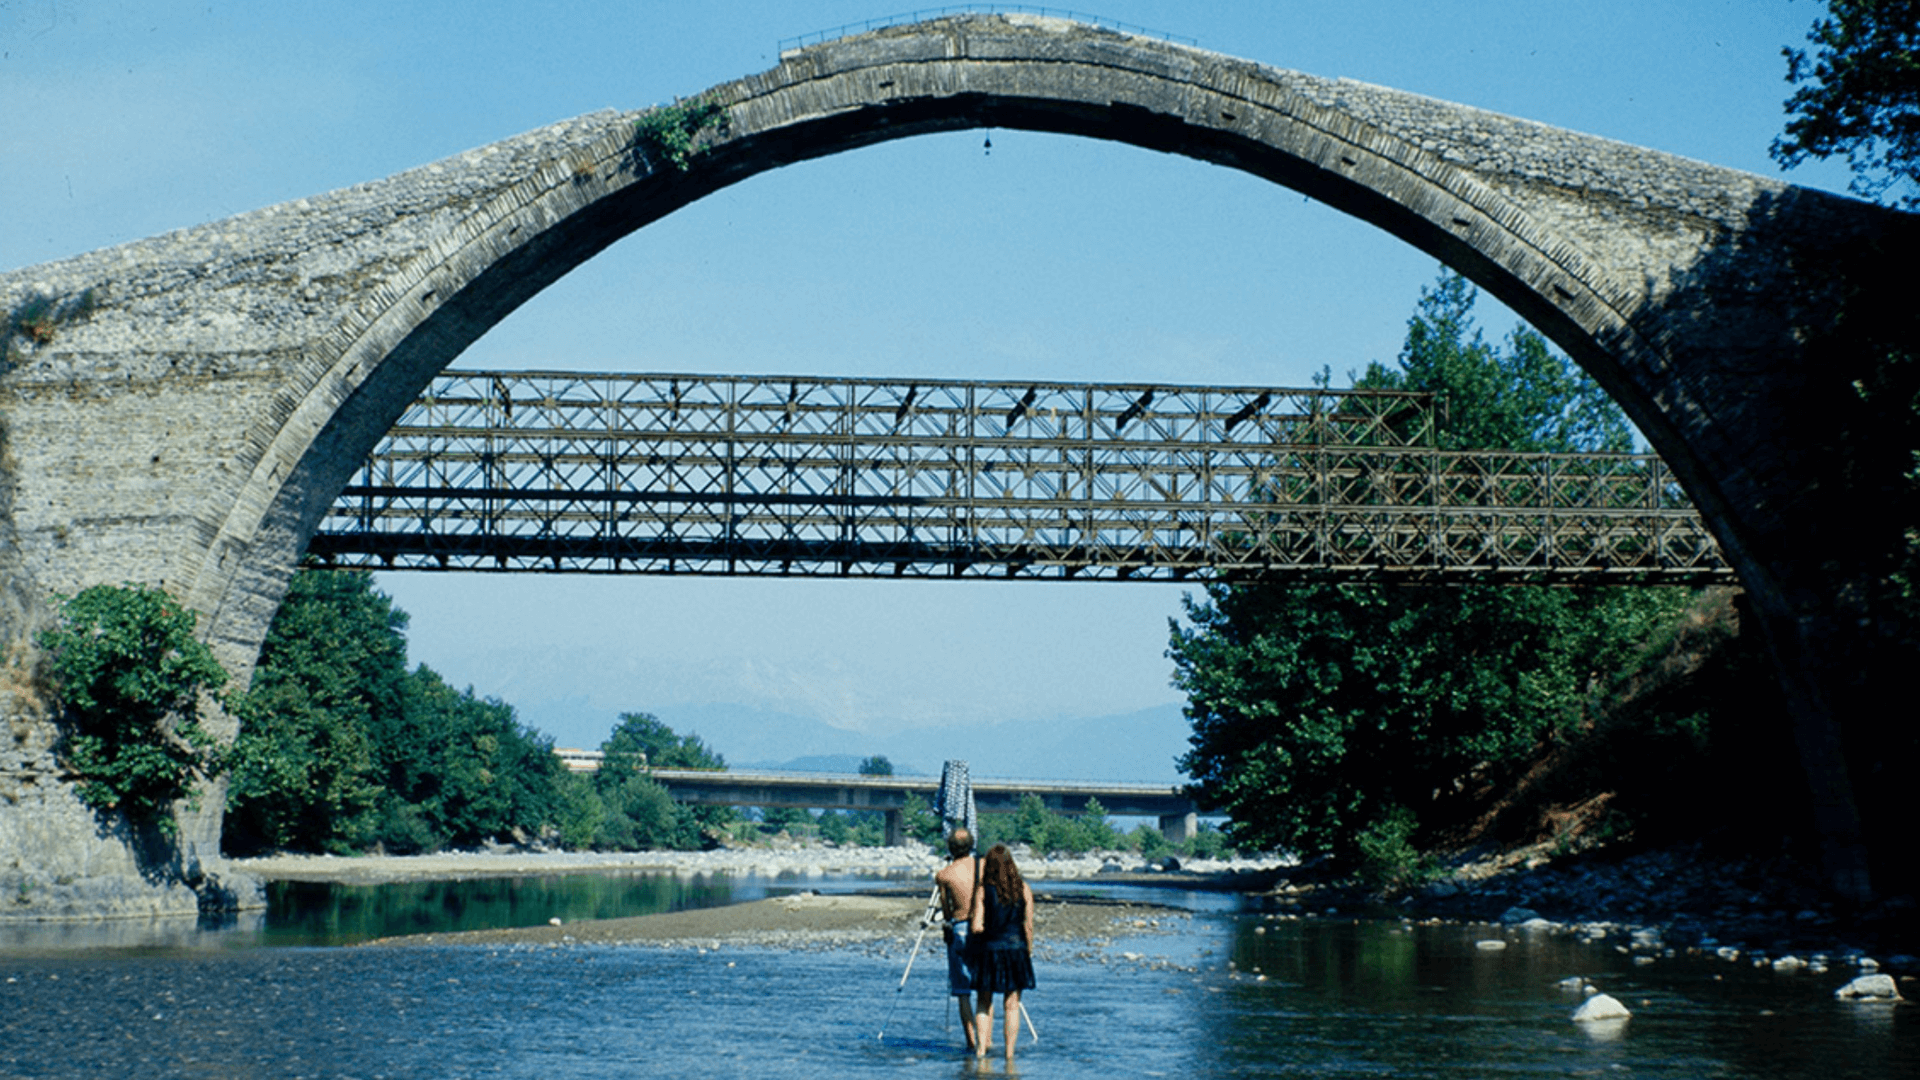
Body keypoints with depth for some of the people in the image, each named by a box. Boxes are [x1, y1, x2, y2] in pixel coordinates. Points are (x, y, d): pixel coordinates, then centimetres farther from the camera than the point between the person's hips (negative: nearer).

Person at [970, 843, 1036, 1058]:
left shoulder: (984, 890, -7)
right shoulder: (1024, 889, -2)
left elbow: (977, 927, -11)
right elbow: (1028, 925, -1)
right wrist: (1029, 951, 10)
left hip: (988, 950, -1)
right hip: (1016, 947, 1)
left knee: (983, 1003, 12)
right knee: (1012, 1005, 7)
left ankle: (982, 1046, 0)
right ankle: (1009, 1053, 7)